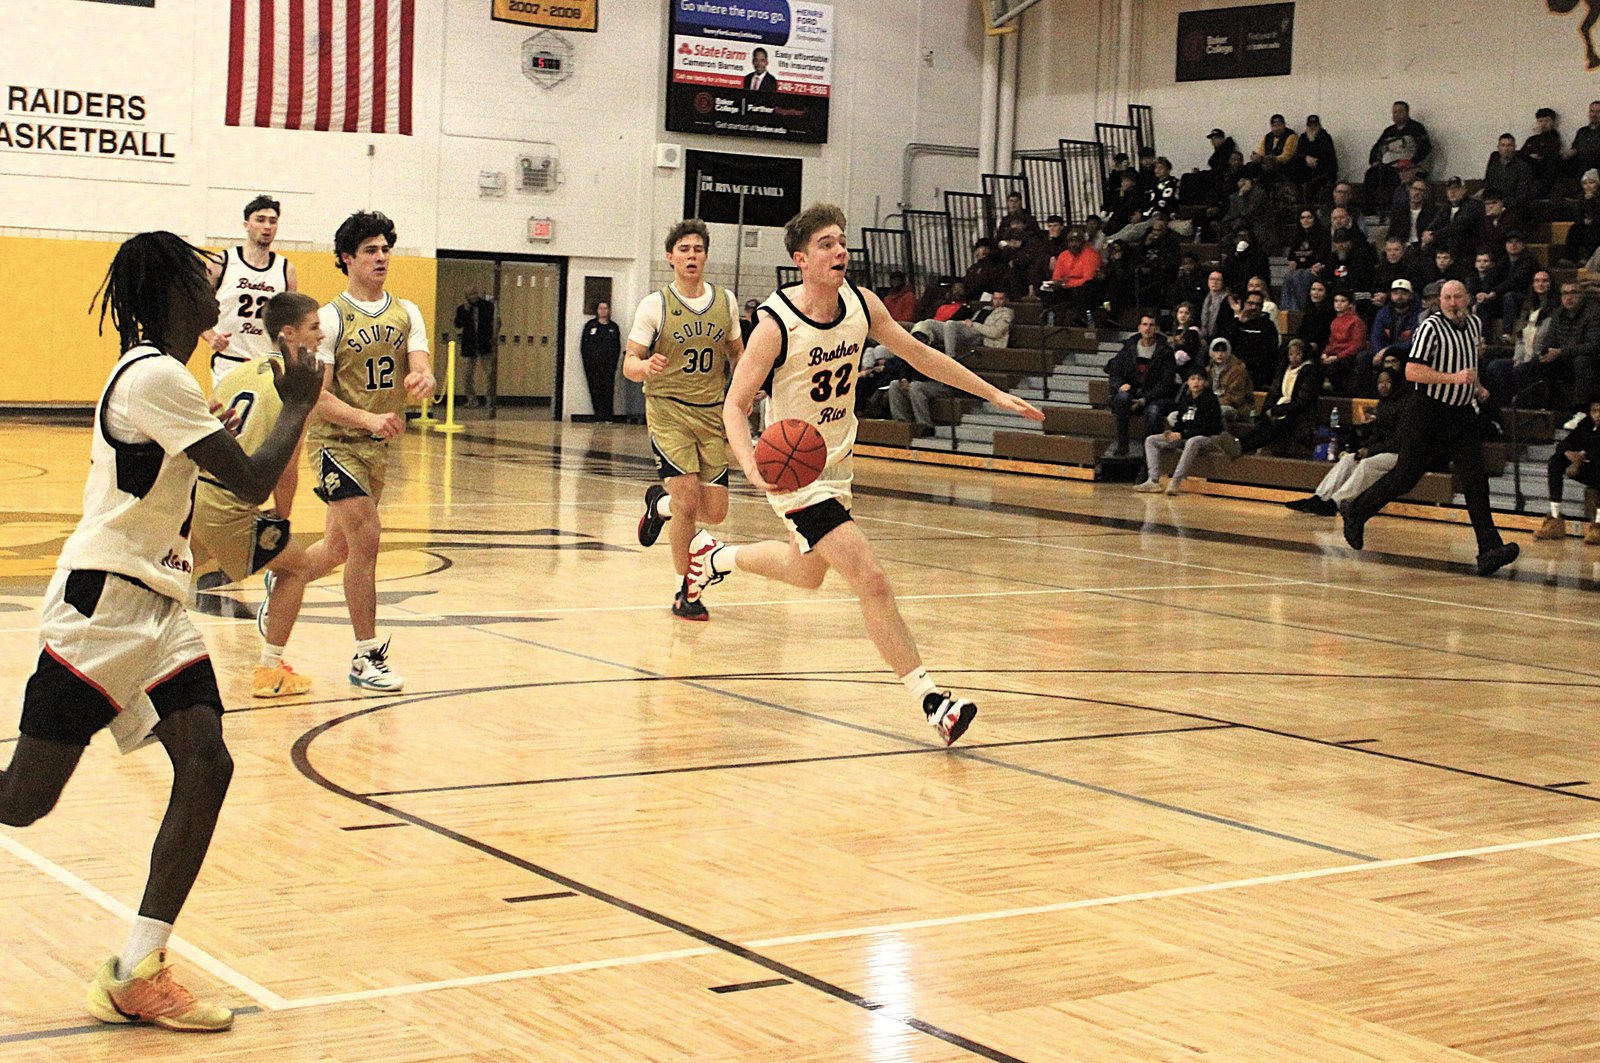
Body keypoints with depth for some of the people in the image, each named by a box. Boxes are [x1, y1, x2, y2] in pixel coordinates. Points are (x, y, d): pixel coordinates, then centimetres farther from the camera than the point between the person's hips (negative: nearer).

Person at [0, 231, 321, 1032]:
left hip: (155, 605, 9)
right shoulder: (155, 375, -16)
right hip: (102, 603, -9)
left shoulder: (155, 372, 15)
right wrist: (298, 404, -2)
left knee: (207, 765, -5)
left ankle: (135, 975, -2)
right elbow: (252, 481, -17)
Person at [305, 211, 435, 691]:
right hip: (335, 442, -6)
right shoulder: (331, 318, -10)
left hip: (377, 447, 6)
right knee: (366, 537, -16)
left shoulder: (407, 313, 6)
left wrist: (423, 380, -30)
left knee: (340, 548, 16)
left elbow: (423, 372, -5)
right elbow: (316, 396, -14)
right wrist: (369, 419, -27)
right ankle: (367, 656, -8)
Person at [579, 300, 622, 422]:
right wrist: (587, 361, -4)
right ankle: (598, 416, 1)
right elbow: (583, 345, 7)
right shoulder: (590, 325, 9)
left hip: (608, 365, 0)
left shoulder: (613, 327, 12)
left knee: (608, 390, -5)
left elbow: (617, 347, 11)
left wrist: (614, 361, -2)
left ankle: (608, 416, -2)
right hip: (592, 365, 0)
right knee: (595, 390, -3)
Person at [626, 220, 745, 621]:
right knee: (688, 500, -15)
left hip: (712, 412, 4)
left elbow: (736, 351, 21)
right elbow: (629, 364, -4)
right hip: (668, 409, -4)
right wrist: (646, 367, -28)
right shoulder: (655, 305, -5)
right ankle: (685, 592, 3)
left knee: (715, 511, 0)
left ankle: (660, 502, 33)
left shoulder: (725, 301, 7)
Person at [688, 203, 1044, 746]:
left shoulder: (861, 303, -5)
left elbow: (918, 353, 7)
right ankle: (931, 699, -13)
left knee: (808, 573, 28)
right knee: (871, 579, -17)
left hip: (837, 462, 8)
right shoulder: (776, 324, -23)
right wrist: (751, 465, -36)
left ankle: (716, 555, 52)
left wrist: (995, 395, 6)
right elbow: (735, 405, -18)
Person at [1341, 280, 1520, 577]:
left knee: (1475, 481, -7)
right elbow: (1412, 371, -21)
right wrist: (1454, 378, -26)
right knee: (1405, 476, 4)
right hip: (1428, 415, -5)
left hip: (1463, 414, 6)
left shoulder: (1475, 324, 11)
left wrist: (1475, 386, 15)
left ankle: (1490, 551, -13)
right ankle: (1356, 511, 27)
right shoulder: (1431, 328, -13)